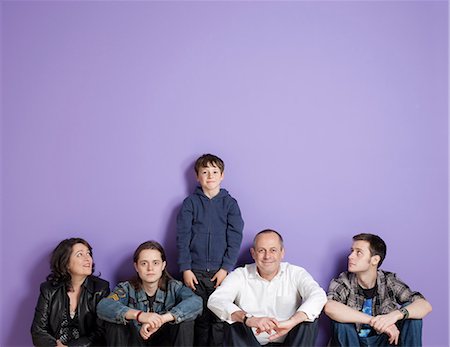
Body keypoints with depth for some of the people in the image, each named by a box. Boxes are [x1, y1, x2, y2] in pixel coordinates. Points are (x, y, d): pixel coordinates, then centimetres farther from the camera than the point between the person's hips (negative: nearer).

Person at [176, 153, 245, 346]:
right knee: (200, 318, 4)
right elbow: (182, 237, 2)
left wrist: (226, 268, -7)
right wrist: (185, 268, -5)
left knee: (220, 319, -3)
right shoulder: (190, 203, 5)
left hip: (221, 271, 0)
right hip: (196, 271, 0)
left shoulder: (230, 203, 5)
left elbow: (235, 238, 1)